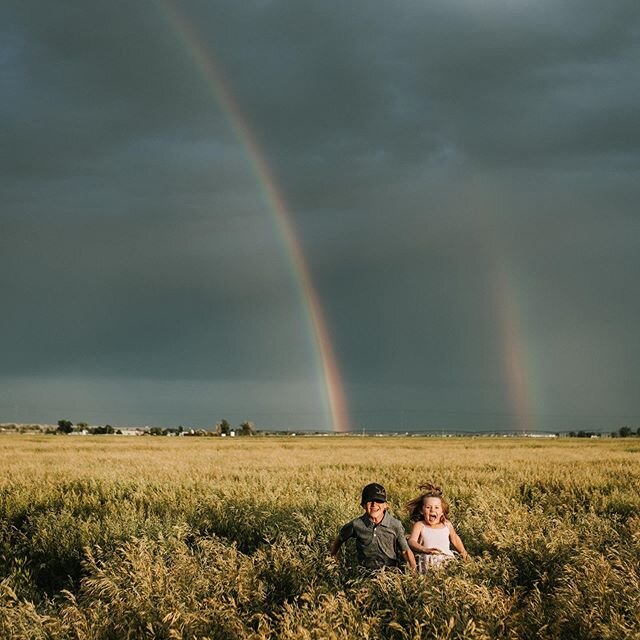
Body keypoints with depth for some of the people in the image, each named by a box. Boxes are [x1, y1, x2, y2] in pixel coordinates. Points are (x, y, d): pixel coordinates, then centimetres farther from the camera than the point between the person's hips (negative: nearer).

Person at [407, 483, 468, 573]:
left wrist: (463, 552, 27)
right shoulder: (420, 525, 1)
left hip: (447, 558, 3)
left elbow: (455, 539, 33)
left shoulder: (447, 525, 14)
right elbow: (412, 541, -14)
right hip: (427, 560, -3)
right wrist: (425, 550, -32)